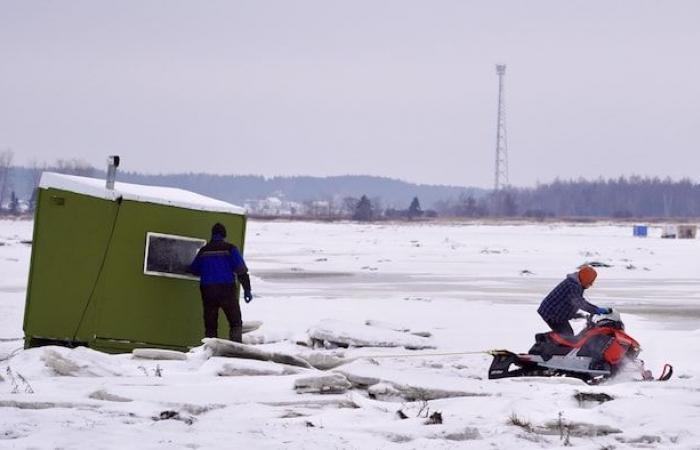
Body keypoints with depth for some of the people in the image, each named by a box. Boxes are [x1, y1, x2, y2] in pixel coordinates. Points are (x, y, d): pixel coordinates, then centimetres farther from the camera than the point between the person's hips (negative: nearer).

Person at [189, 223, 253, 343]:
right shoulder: (230, 249, -1)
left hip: (207, 291, 3)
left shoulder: (204, 251, 8)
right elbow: (241, 270, -7)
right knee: (235, 323, 3)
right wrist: (247, 289, -4)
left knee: (210, 325, 8)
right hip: (227, 290, -3)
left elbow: (193, 270, 21)